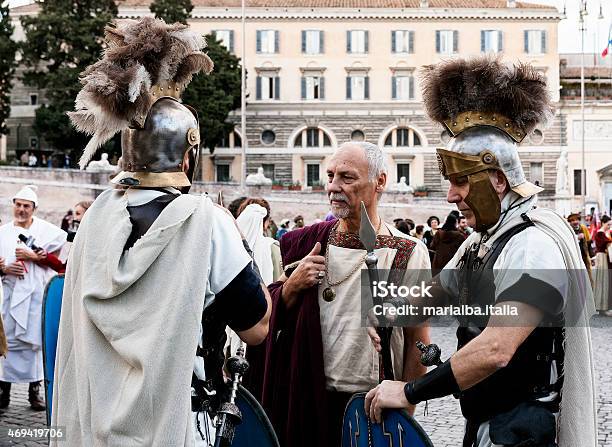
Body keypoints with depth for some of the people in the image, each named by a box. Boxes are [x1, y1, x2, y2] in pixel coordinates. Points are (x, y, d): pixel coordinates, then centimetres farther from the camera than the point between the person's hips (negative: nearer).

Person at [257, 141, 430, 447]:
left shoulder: (408, 254, -8)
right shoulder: (305, 243, 3)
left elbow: (417, 341, -5)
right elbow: (273, 317, 11)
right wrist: (291, 287, -9)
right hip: (308, 399, 3)